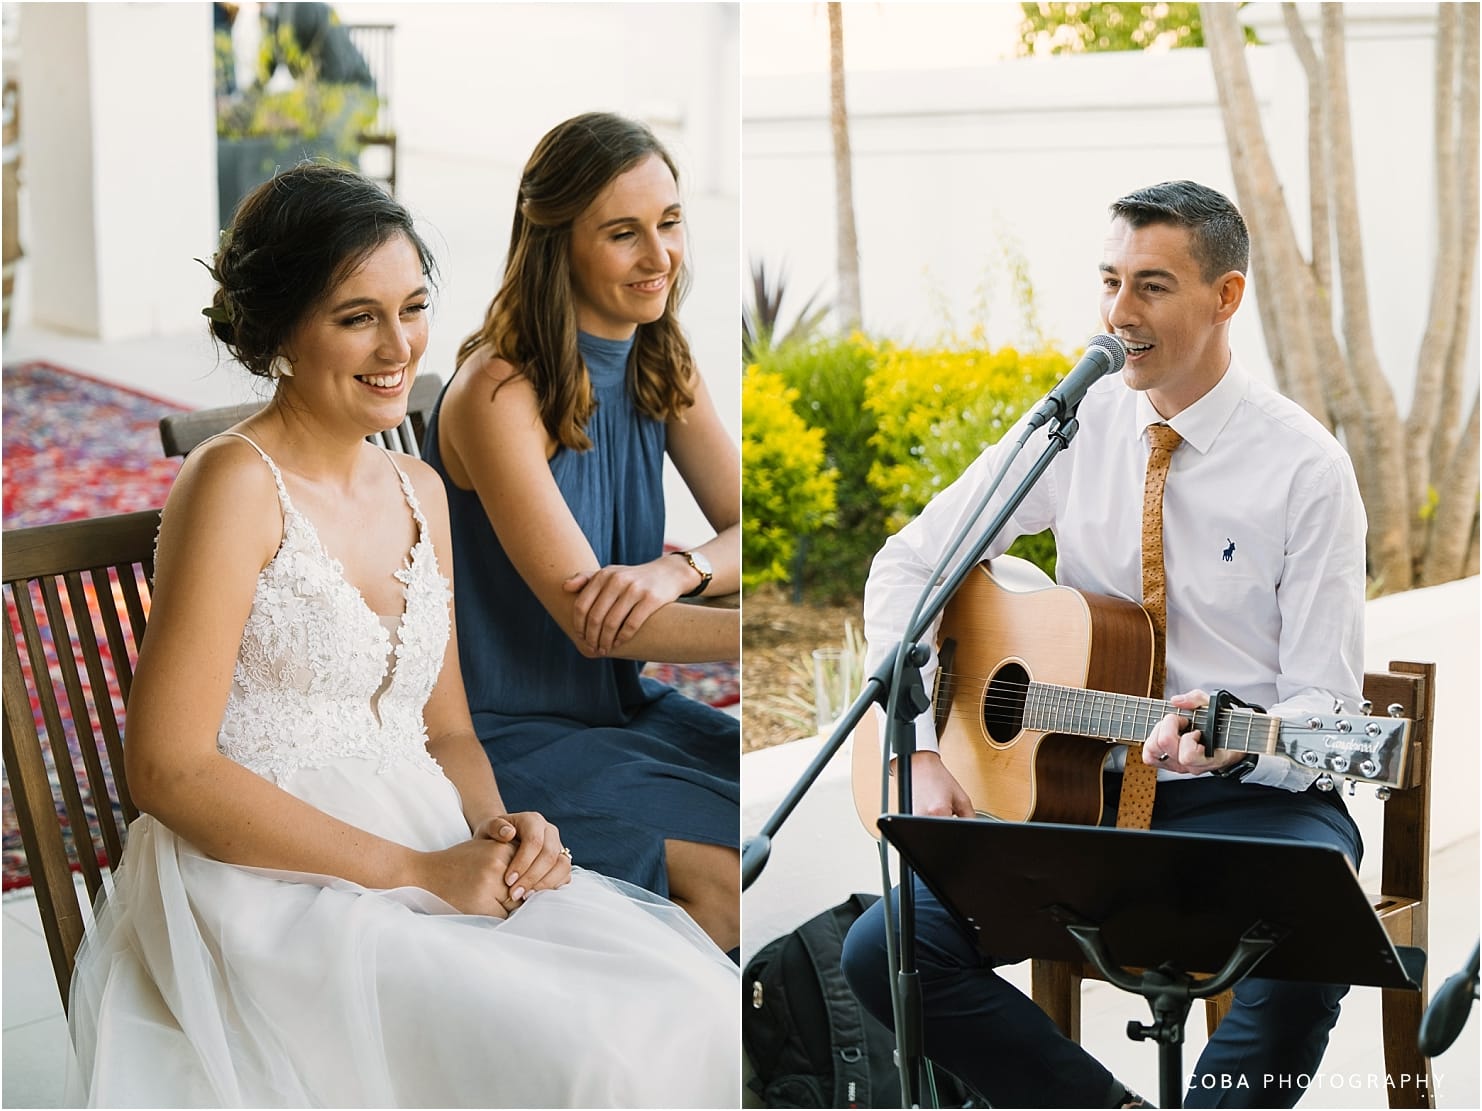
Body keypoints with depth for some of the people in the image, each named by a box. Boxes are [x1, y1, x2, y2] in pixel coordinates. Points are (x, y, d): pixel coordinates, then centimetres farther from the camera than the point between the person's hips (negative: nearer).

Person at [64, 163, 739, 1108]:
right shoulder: (237, 484, -10)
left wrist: (499, 829, -4)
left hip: (429, 856, 7)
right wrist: (418, 871, -16)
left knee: (699, 1006, -13)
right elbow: (169, 770, -14)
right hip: (267, 881, -7)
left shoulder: (420, 490, 13)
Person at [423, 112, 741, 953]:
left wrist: (678, 570, -26)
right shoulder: (498, 393, -20)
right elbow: (589, 618, -25)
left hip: (624, 705, 7)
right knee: (732, 873, -25)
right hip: (503, 734, -7)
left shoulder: (662, 366, 4)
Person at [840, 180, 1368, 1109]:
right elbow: (905, 566, 7)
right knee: (883, 951, -18)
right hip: (1081, 787, 3)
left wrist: (1233, 743, -29)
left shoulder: (1306, 467, -7)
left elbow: (1324, 705, -6)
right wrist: (922, 753, -5)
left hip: (1251, 797, -3)